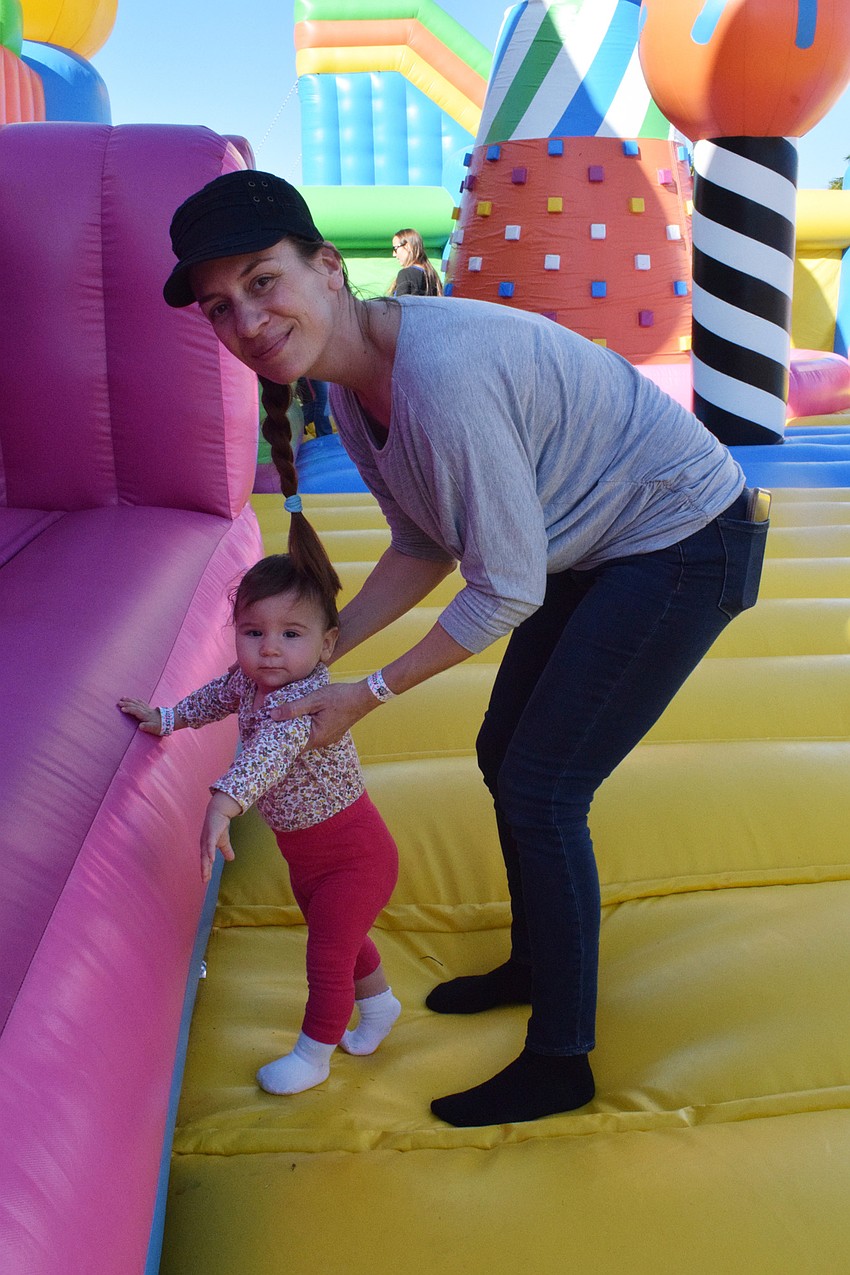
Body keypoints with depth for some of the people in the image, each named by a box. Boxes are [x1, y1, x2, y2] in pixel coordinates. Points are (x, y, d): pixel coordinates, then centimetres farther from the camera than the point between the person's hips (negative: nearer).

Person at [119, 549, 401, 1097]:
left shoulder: (311, 696, -34)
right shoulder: (250, 680, -7)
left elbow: (272, 748, -53)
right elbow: (220, 694, 18)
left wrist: (224, 803, -65)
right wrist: (166, 718, 27)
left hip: (353, 855, -9)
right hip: (305, 853, 9)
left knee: (328, 957, 6)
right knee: (341, 937, 28)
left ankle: (313, 1056, 29)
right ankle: (379, 1002, 53)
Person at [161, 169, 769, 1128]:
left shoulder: (441, 375, -32)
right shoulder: (351, 392, -3)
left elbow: (506, 593, -25)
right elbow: (425, 547, 8)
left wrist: (368, 695, -15)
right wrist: (317, 648, 3)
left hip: (685, 544, -9)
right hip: (594, 547, 9)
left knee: (540, 793, -5)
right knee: (504, 756, 15)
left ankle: (560, 1065, 15)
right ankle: (535, 965, 40)